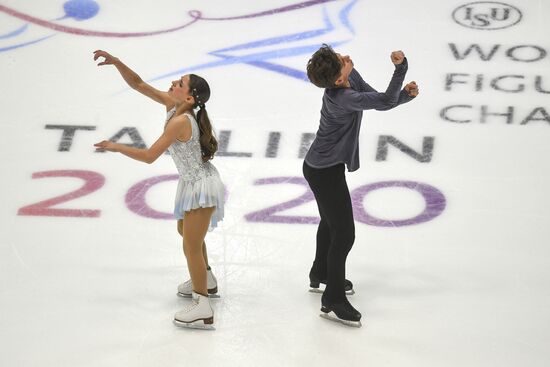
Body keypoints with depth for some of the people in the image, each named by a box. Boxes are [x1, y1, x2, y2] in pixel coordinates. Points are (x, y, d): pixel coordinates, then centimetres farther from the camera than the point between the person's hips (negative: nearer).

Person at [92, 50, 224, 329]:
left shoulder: (181, 121, -29)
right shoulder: (172, 105, -4)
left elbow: (149, 156, -27)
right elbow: (138, 85, 2)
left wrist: (115, 147, -16)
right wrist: (117, 63, -11)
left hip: (201, 186, -10)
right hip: (193, 182, 10)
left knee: (191, 246, -3)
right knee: (185, 231, 30)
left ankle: (202, 309, 4)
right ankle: (206, 281, 50)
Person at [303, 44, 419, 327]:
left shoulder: (352, 78, -8)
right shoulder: (342, 99, -34)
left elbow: (380, 100, -1)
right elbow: (384, 103, -34)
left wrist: (405, 93, -18)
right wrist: (401, 68, -39)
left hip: (321, 166, 10)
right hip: (325, 172, -10)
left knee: (331, 221, 28)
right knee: (344, 234, -3)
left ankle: (320, 275, 50)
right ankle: (333, 302, 8)